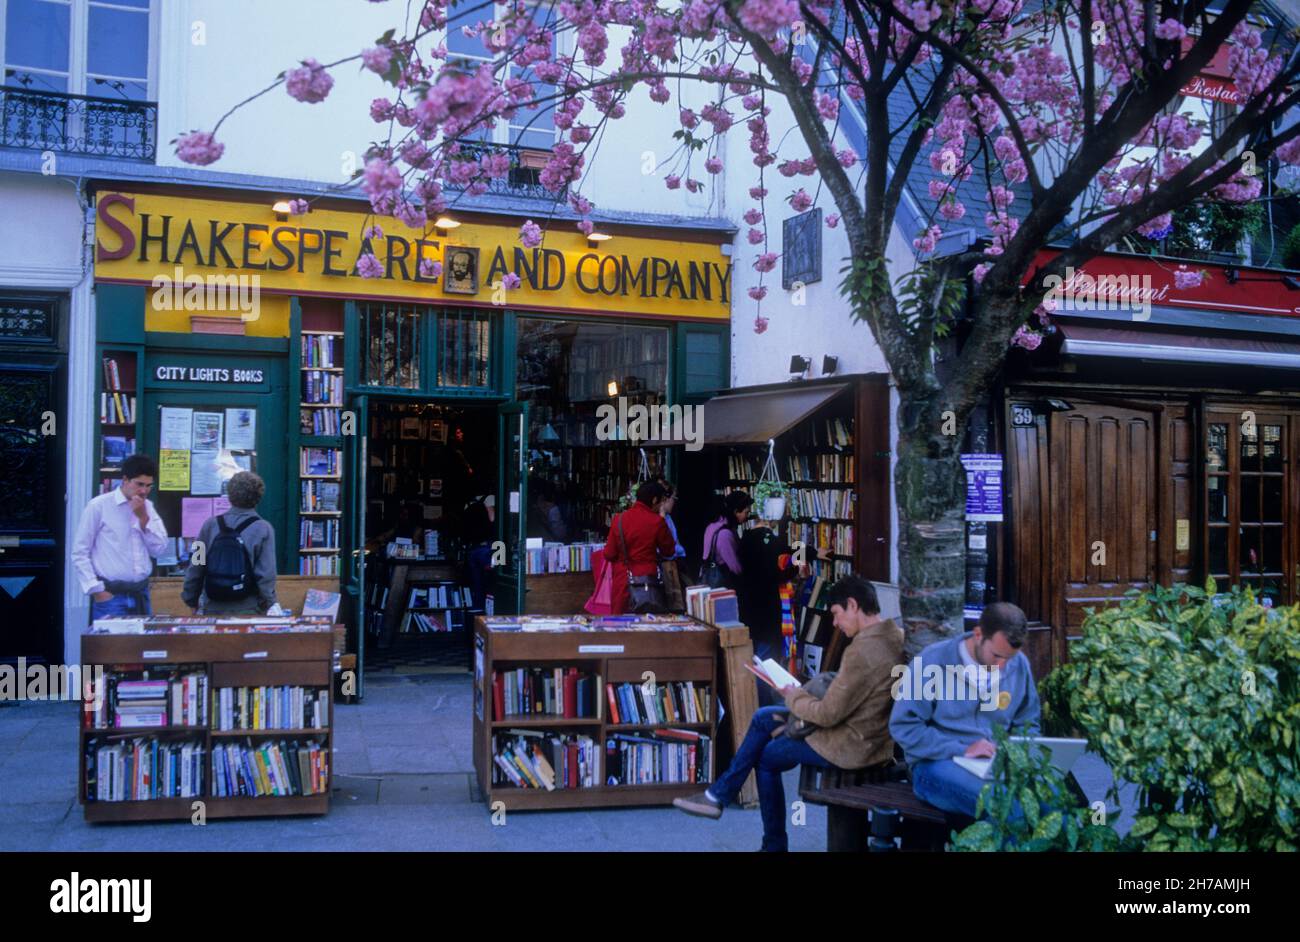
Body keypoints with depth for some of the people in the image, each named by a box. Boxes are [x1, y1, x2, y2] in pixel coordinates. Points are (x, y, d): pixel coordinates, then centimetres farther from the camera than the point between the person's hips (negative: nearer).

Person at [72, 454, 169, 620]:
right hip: (110, 596, -5)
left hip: (141, 595, 5)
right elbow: (79, 553, -5)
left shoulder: (147, 507, 10)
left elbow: (159, 549, 5)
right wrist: (96, 590, -10)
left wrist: (143, 517, -6)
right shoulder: (99, 506, -7)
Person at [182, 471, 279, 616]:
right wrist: (270, 603, 1)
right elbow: (266, 574, -13)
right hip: (248, 609, -3)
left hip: (213, 609, 3)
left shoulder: (210, 524, -1)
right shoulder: (264, 529, -10)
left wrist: (191, 600, 15)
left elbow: (195, 568, 3)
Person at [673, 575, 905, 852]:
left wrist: (794, 696, -4)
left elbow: (828, 714, -23)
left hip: (850, 746, -9)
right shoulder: (892, 635, 1)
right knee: (763, 718, 15)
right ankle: (719, 795, 20)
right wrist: (807, 693, 5)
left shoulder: (862, 651, -29)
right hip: (866, 730, 9)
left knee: (766, 757, 15)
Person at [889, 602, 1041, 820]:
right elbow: (904, 727, -11)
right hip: (937, 763, -5)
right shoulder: (933, 661, -9)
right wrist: (962, 750, -18)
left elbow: (1027, 726, 18)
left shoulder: (1019, 665, 5)